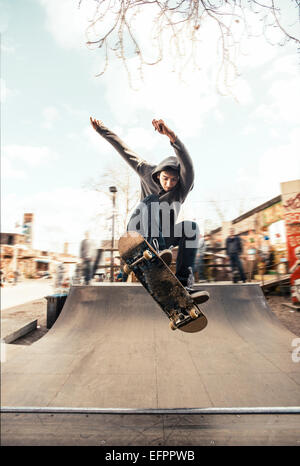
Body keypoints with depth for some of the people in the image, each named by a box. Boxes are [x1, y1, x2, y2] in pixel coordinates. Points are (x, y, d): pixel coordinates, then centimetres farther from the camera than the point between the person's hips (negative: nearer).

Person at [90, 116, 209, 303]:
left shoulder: (183, 188, -11)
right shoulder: (148, 174, -6)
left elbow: (188, 165, -33)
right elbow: (126, 152, 0)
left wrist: (171, 135, -51)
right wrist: (102, 129, 6)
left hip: (164, 236, 1)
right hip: (139, 233, 0)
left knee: (192, 227, -27)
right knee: (151, 200, -27)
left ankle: (183, 282, -29)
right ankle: (156, 248, -47)